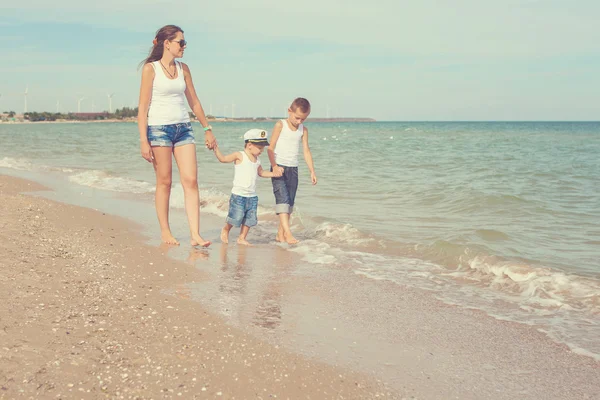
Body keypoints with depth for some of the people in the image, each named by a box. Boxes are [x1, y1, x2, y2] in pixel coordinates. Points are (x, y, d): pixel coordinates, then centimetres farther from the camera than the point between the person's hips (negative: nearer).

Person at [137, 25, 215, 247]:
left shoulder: (183, 69, 11)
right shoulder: (151, 68, -4)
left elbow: (194, 101, 19)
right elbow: (143, 107, -7)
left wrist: (207, 129, 18)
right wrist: (144, 141, -13)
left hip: (183, 128, 5)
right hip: (159, 128, -5)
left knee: (191, 180, -5)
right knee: (164, 182, 2)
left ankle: (195, 235, -7)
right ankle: (165, 232, 15)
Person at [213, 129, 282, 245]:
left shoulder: (257, 161, 12)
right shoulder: (239, 156, -6)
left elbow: (261, 172, 29)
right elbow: (223, 159, -8)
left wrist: (272, 174, 15)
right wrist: (216, 149, -22)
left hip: (252, 196, 6)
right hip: (238, 195, -6)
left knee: (249, 219, 7)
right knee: (236, 217, -6)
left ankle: (242, 238, 21)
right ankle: (225, 230, 22)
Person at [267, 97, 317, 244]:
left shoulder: (303, 130, 7)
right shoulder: (280, 125, -6)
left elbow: (306, 151, 7)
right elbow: (271, 147, -8)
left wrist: (312, 171, -1)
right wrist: (274, 166, -19)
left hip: (293, 169, 5)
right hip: (279, 168, -5)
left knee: (290, 202, 5)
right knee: (283, 198, -16)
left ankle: (280, 234, 12)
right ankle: (287, 232, -23)